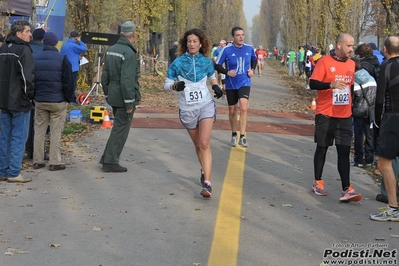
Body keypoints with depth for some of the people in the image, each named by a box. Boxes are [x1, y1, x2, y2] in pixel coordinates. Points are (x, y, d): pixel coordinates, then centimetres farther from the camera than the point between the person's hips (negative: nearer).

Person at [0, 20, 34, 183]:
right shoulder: (23, 50, -13)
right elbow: (27, 77, -20)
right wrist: (29, 95, -7)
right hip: (20, 101, -8)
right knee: (19, 137, -2)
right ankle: (14, 173, 0)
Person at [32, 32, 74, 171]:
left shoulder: (34, 58, 6)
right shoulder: (62, 59, -8)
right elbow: (68, 81, -9)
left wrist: (33, 97, 16)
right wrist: (68, 99, 1)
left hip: (39, 101, 4)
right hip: (58, 101, -4)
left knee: (39, 131, 11)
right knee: (56, 132, 1)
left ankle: (38, 161, 13)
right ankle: (55, 162, 1)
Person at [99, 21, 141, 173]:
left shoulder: (111, 50, 10)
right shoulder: (128, 52, -18)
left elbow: (105, 75, 15)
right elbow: (127, 80, -22)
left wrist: (107, 95, 21)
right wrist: (129, 103, -19)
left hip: (113, 96, 9)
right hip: (124, 97, -9)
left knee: (118, 127, 20)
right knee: (120, 130, 0)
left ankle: (107, 157, 23)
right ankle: (110, 162, 4)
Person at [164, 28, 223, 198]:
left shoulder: (206, 62, 0)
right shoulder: (178, 63, -5)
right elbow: (167, 84, -2)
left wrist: (216, 87, -2)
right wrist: (175, 86, -24)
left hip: (206, 106, -1)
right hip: (187, 109, 1)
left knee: (204, 144, -14)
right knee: (197, 145, 14)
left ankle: (207, 183, -17)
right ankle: (204, 170, 41)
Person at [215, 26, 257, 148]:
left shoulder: (249, 48, -3)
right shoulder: (227, 50, -12)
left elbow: (254, 59, 18)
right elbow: (217, 65, -5)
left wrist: (252, 70, 1)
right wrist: (227, 72, -21)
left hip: (244, 83, 0)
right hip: (231, 85, 0)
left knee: (243, 108, -20)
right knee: (232, 111, 11)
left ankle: (242, 137, -14)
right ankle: (234, 135, 31)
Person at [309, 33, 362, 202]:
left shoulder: (351, 64, 9)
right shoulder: (324, 61, -8)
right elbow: (313, 83, -15)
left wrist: (352, 106, 15)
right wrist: (331, 84, -31)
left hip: (345, 116, 4)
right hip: (326, 114, -4)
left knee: (344, 151, -2)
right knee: (322, 148, 9)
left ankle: (346, 190, -5)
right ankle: (318, 182, 24)